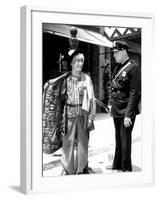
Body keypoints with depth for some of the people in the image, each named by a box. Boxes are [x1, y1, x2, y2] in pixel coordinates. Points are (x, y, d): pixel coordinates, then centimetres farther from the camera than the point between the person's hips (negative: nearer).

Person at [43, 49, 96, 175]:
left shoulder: (86, 79, 1)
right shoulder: (64, 79, 2)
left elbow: (91, 99, 0)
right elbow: (59, 98, 8)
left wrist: (91, 117, -5)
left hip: (82, 115, 0)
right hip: (68, 115, 0)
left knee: (82, 143, 4)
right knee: (68, 143, 3)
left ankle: (82, 170, 15)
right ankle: (67, 170, 13)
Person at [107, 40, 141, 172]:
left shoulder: (133, 68, -14)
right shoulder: (118, 67, 11)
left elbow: (135, 93, -18)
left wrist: (128, 115, -21)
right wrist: (112, 104, 14)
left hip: (126, 112, -8)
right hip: (116, 110, 8)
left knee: (125, 139, -1)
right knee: (118, 138, 18)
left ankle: (126, 168, 11)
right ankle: (117, 164, 30)